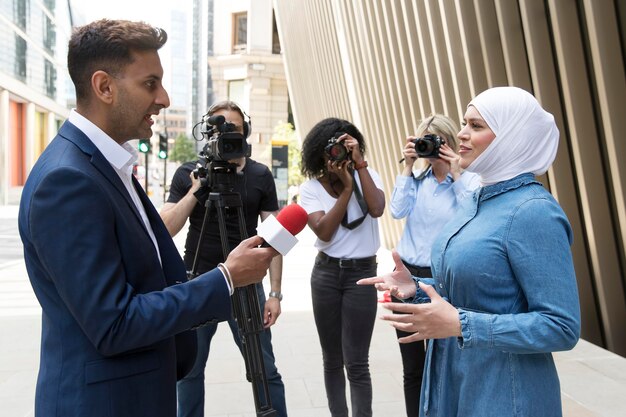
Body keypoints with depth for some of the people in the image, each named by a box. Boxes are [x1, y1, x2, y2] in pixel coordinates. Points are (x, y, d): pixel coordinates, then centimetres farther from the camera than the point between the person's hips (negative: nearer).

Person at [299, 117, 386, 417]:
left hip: (362, 273, -2)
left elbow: (377, 209, -22)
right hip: (326, 273, 2)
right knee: (332, 360, 12)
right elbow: (324, 231, -15)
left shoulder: (366, 176, -1)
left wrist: (360, 163, -19)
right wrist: (346, 188, -17)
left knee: (356, 363, -4)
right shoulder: (310, 188, -1)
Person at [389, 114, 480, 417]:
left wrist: (456, 175, -15)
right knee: (412, 367, 12)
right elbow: (397, 211, -7)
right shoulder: (416, 178, 8)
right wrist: (407, 167, -6)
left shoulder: (470, 180, -2)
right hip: (408, 276, 4)